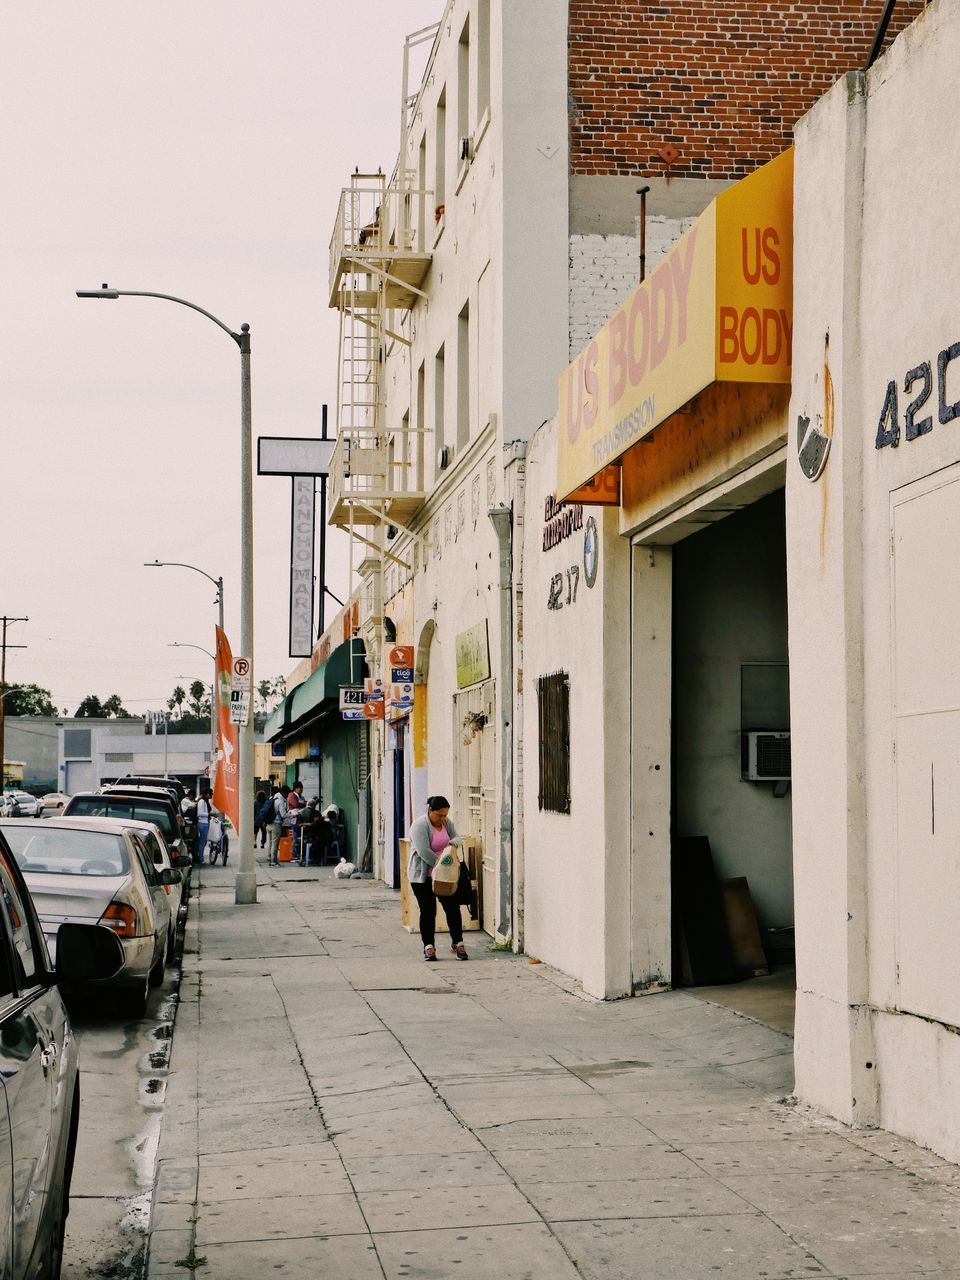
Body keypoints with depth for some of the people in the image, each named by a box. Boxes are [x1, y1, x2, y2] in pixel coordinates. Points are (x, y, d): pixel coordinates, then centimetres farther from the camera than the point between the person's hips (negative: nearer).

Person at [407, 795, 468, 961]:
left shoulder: (446, 822, 4)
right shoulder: (420, 825, -17)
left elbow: (457, 837, 6)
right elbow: (424, 851, -24)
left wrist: (454, 842, -19)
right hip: (423, 875, -5)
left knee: (452, 908, 0)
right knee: (428, 911, -1)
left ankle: (457, 943, 8)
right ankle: (428, 946, 8)